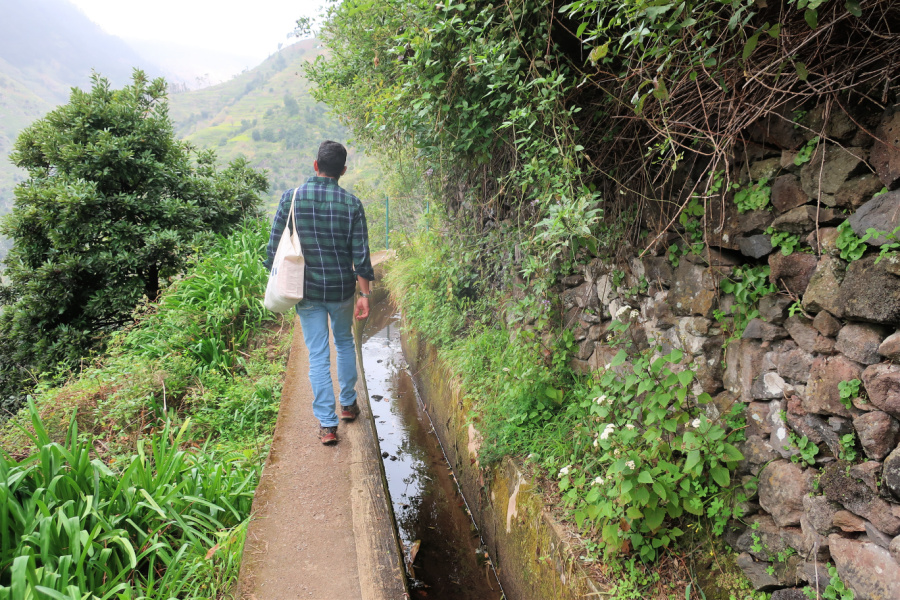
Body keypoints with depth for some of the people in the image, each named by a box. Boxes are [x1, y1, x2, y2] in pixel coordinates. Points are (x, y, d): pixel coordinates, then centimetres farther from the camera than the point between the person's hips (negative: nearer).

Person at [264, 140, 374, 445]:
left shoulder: (291, 198, -7)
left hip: (306, 291, 0)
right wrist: (364, 295, 0)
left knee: (318, 355, 6)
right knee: (344, 343, 23)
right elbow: (361, 255, -8)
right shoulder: (352, 204, -8)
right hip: (342, 289, 1)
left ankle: (327, 423, 5)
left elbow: (274, 246, -4)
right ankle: (348, 403, 34)